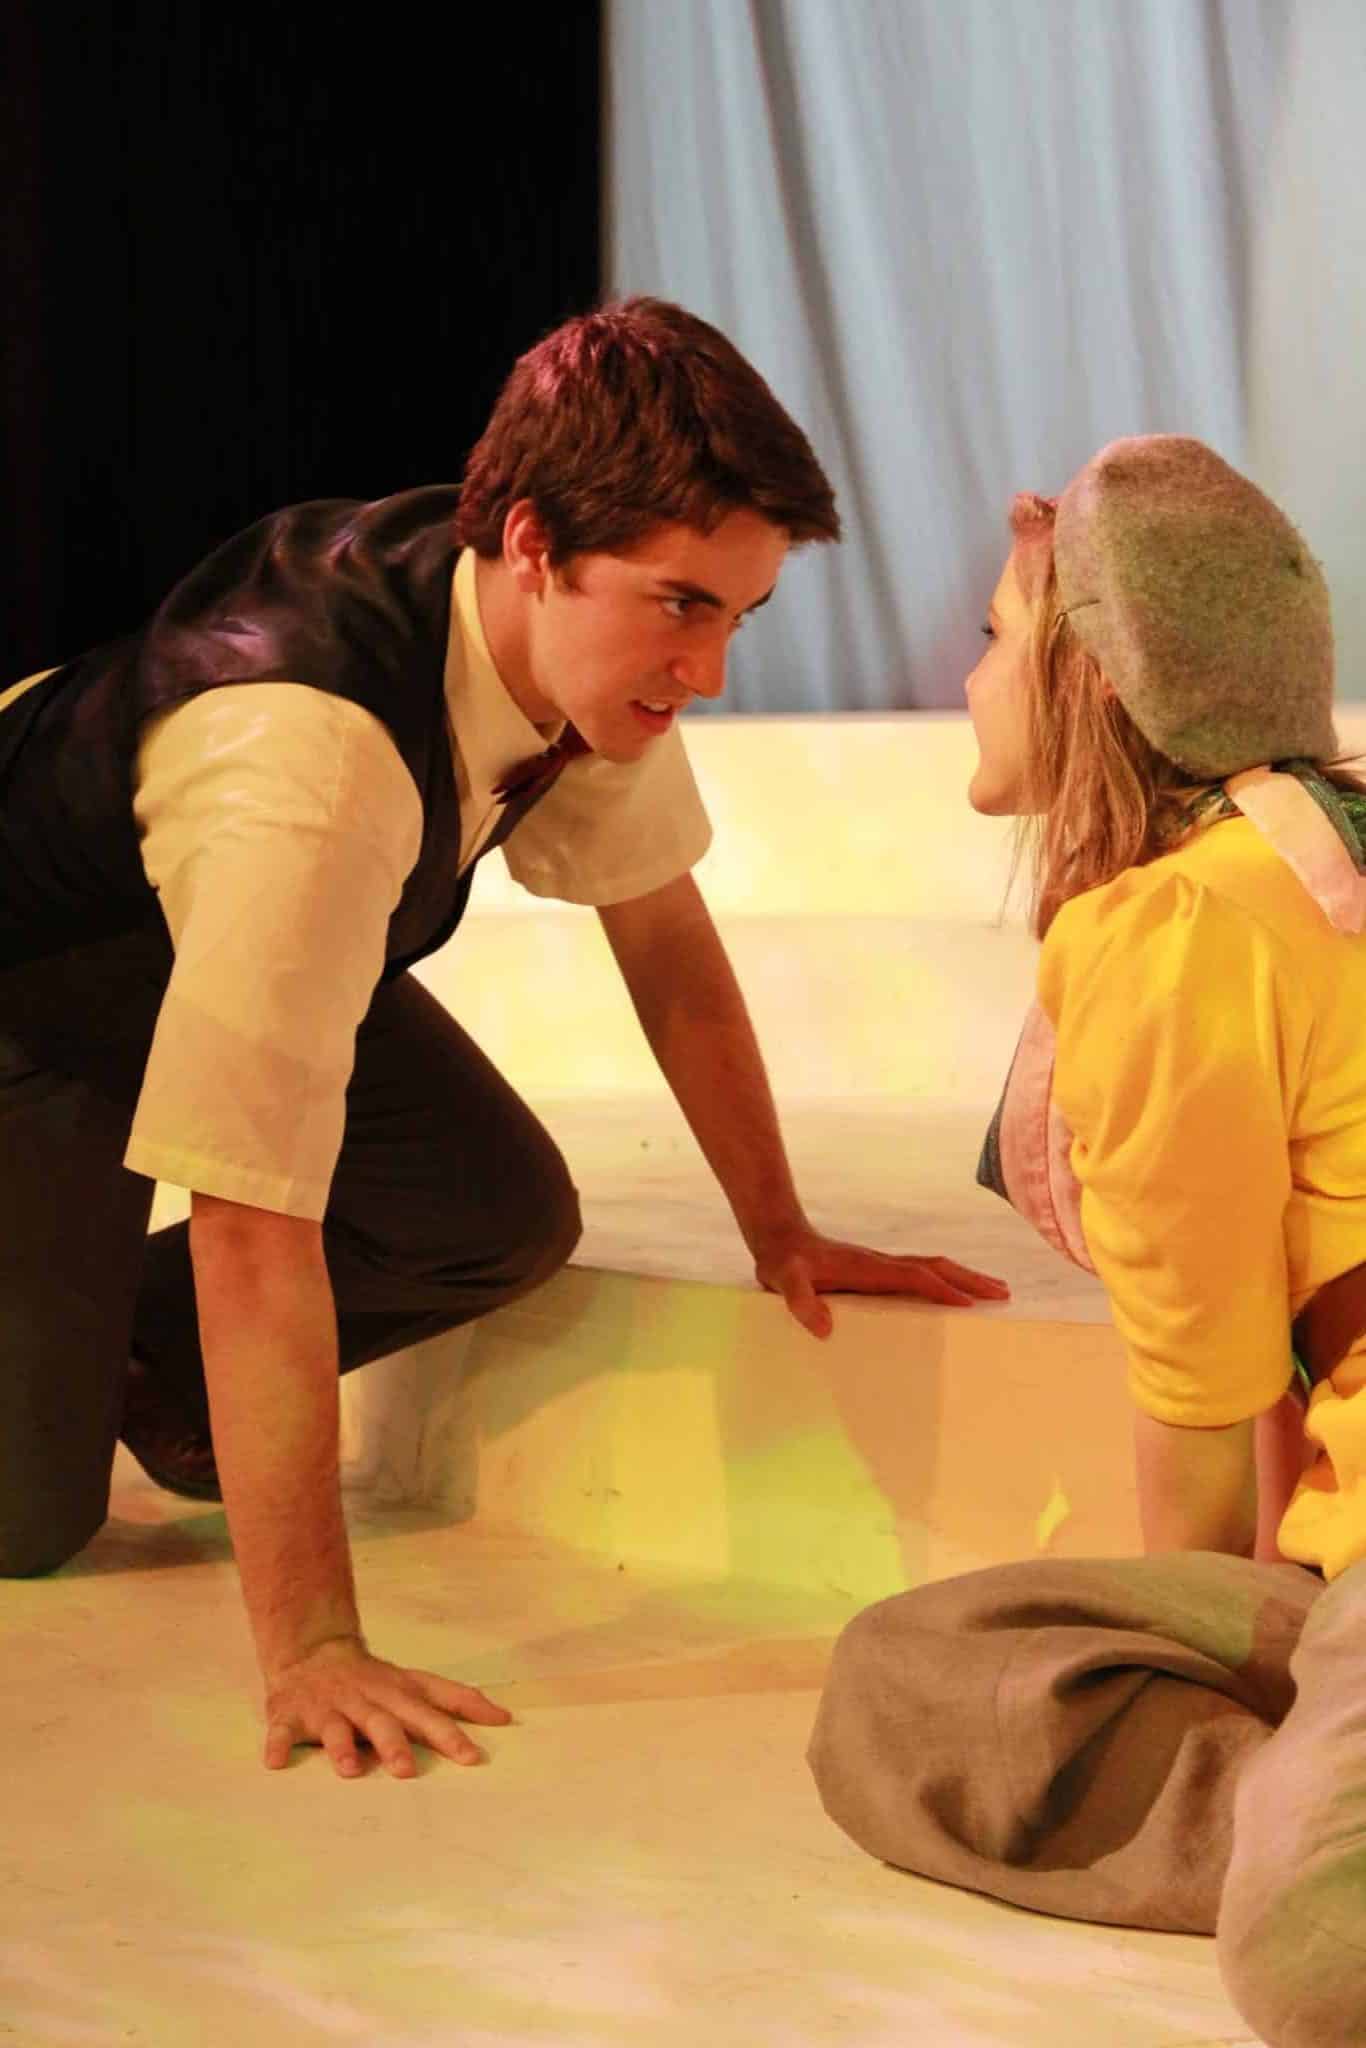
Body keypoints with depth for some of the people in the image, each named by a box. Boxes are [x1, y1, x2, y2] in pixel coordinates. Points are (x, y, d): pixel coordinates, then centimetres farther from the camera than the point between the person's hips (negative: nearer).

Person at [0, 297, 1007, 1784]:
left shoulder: (591, 635, -21)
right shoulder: (315, 764, -45)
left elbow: (665, 934, -2)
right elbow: (256, 1228, -45)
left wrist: (781, 1237, -1)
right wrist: (309, 1654, -44)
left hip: (220, 933, 7)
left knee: (509, 1217, -9)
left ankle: (142, 1357, 14)